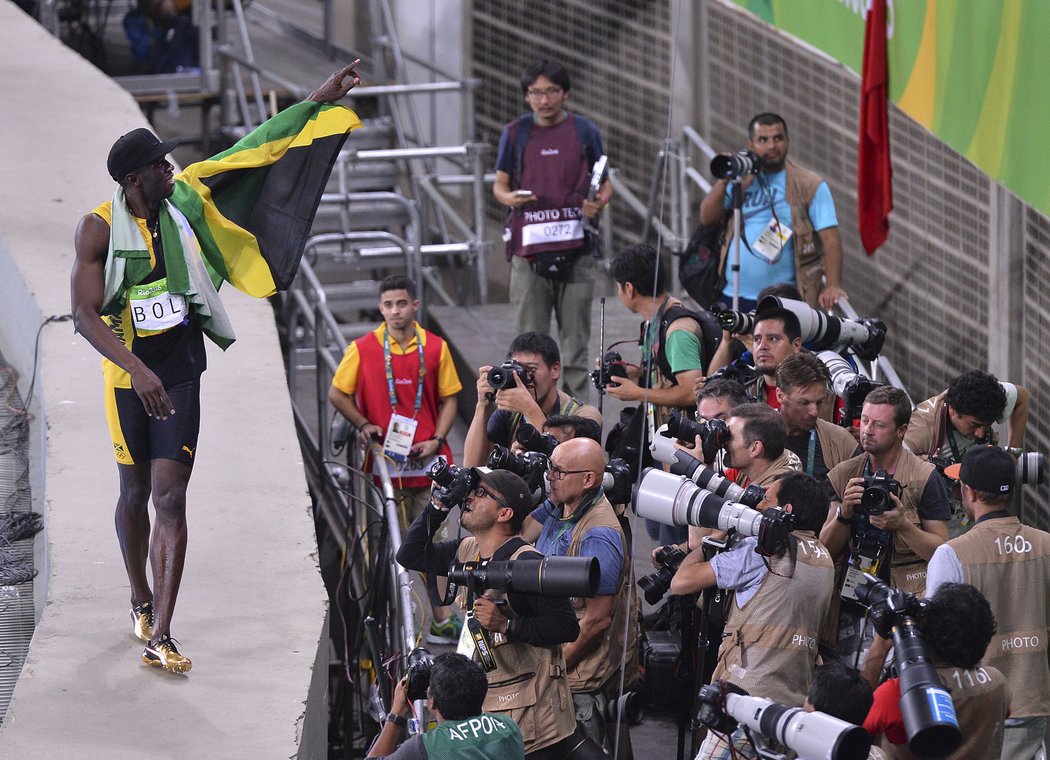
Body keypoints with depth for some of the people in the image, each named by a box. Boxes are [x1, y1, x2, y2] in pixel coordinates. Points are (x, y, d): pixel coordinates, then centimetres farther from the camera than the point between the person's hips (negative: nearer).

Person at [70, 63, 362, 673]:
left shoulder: (185, 199, -1)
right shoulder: (99, 228, -11)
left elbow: (251, 153, 5)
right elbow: (85, 314, -17)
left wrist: (318, 103, 6)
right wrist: (137, 369, -29)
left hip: (181, 371, 2)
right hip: (128, 375, -2)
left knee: (170, 498, -7)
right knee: (136, 494, 14)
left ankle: (160, 635, -13)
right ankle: (141, 600, 39)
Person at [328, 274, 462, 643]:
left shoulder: (435, 348, 4)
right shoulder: (363, 349, 0)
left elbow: (448, 400, 11)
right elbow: (337, 394, 9)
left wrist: (436, 440, -3)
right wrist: (363, 425, -6)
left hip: (425, 458, 1)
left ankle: (440, 620, 7)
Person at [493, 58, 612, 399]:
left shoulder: (584, 131, 4)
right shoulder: (516, 133, 5)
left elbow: (604, 182, 11)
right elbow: (500, 183, 11)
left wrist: (599, 202, -11)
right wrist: (509, 197, -13)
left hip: (575, 249, 0)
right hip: (529, 249, 0)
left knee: (575, 339, 4)